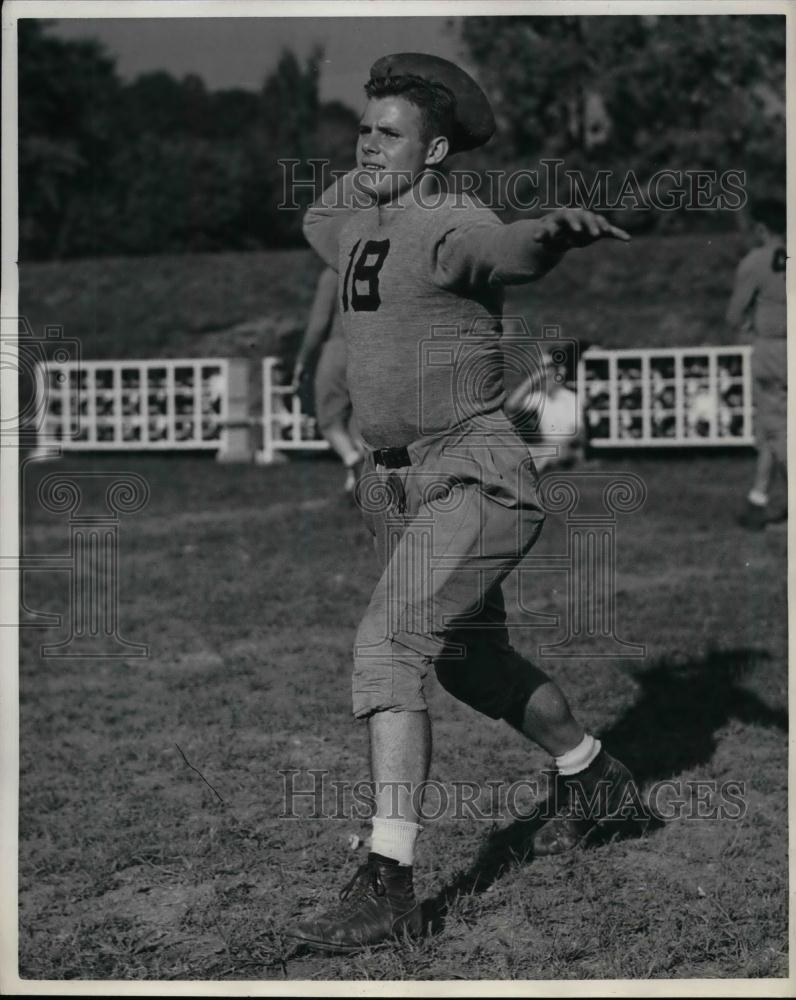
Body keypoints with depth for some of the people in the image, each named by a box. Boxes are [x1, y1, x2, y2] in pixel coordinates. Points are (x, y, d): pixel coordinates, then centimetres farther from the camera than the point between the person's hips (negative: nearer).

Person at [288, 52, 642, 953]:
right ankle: (590, 776, 47)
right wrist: (371, 166, 27)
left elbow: (516, 250, -41)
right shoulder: (360, 228, 10)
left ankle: (386, 885, -23)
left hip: (474, 481, -10)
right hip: (392, 482, 10)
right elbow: (318, 220, 36)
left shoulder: (453, 225, -16)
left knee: (385, 650, -24)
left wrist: (558, 228, -61)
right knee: (470, 662, 23)